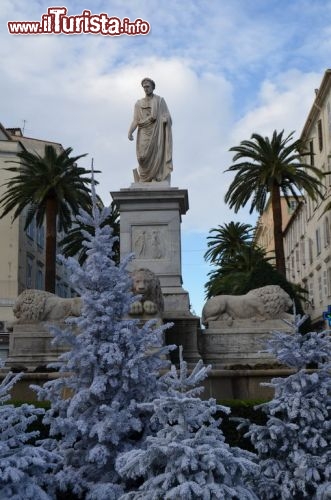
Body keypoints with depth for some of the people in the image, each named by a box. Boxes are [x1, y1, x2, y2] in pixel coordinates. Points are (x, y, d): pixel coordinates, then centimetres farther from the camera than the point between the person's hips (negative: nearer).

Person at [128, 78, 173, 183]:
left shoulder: (160, 100, 10)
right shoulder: (138, 103, 15)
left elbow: (167, 118, 4)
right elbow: (135, 121, 6)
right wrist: (130, 132, -10)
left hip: (157, 134, -2)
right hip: (144, 135, 2)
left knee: (157, 157, -13)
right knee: (144, 158, -11)